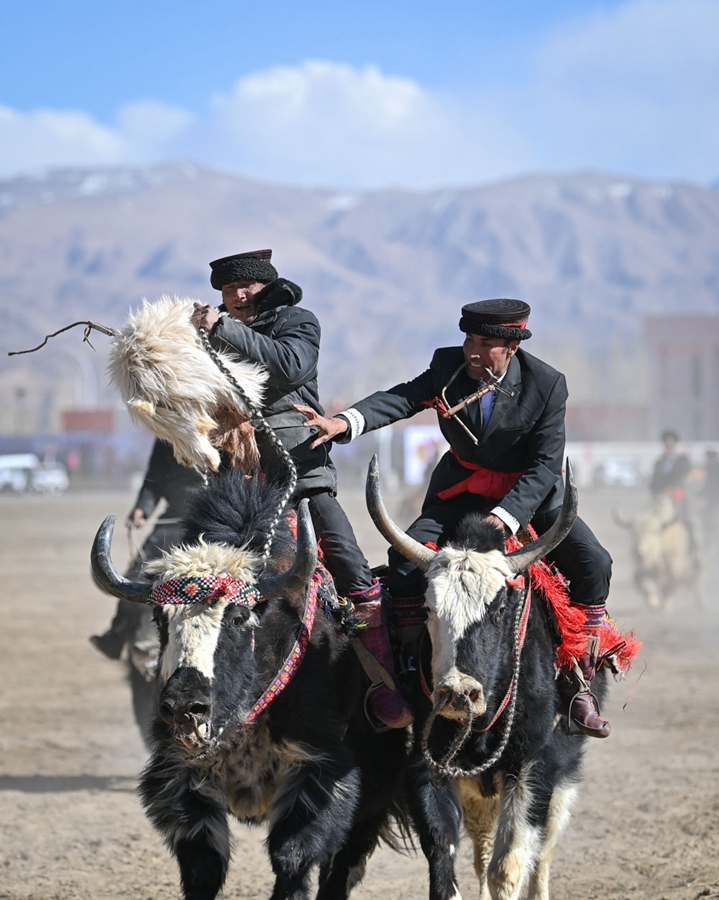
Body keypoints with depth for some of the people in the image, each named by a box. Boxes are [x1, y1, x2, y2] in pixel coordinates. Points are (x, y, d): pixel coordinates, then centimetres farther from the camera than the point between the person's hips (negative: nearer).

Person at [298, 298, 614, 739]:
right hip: (462, 489, 2)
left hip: (530, 492, -2)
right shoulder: (449, 364, -10)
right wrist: (345, 422, -43)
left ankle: (578, 679, -4)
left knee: (592, 562, -19)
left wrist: (505, 517, -34)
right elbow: (404, 398, -24)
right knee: (406, 558, -18)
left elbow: (545, 466, -20)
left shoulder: (547, 384, -17)